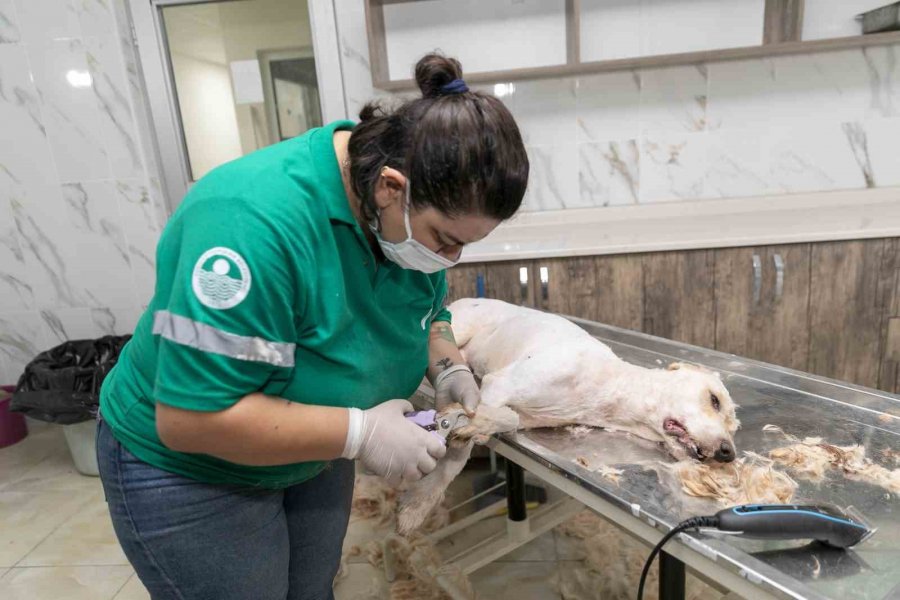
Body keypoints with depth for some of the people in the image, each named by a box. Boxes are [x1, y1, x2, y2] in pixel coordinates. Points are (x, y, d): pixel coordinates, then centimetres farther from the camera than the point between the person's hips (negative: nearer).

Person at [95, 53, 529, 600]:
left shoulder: (407, 214, -13)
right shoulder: (256, 221, -36)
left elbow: (427, 310, 5)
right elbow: (192, 418, -33)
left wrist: (447, 367, -15)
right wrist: (359, 433, -31)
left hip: (311, 453, 7)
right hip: (188, 468, -6)